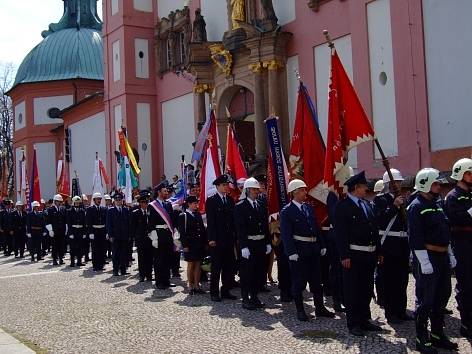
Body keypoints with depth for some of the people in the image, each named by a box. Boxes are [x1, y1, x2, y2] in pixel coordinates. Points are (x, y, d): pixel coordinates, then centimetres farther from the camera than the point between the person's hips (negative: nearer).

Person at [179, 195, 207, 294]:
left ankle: (197, 286, 15)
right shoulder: (183, 216, -6)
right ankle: (191, 286, 10)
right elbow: (182, 232, -10)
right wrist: (185, 245, -15)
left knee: (198, 265, 8)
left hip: (200, 244, 6)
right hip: (190, 245, -6)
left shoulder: (198, 214, 13)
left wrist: (205, 243, 11)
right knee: (191, 265, 2)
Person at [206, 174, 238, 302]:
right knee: (216, 267, 2)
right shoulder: (211, 200, -4)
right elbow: (210, 221, -9)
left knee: (229, 267, 8)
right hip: (217, 239, -5)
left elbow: (233, 219, 10)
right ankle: (214, 293, 10)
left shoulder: (230, 200, 11)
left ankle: (225, 291, 18)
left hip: (229, 239, 5)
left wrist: (235, 236, 5)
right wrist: (211, 238, -14)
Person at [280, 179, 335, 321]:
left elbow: (317, 228, 16)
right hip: (298, 249, -7)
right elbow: (286, 233, -13)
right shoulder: (287, 211, -8)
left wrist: (322, 245, 10)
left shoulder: (309, 208, 12)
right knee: (299, 281, 2)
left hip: (313, 249, 7)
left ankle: (320, 308, 22)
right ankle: (300, 310, 13)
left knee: (316, 280, 12)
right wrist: (291, 252, -20)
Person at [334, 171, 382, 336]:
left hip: (370, 254, 8)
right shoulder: (342, 206, -9)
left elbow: (374, 228, 16)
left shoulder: (367, 204, 14)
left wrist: (378, 251, 13)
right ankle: (353, 324, 10)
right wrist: (345, 255, -19)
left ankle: (364, 320, 26)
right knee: (352, 290, 1)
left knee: (367, 290, 15)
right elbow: (340, 232, -14)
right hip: (354, 255, -7)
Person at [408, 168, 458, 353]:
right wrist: (424, 262, -22)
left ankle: (438, 335, 28)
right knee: (425, 300, -2)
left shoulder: (437, 203, 14)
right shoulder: (416, 207, -12)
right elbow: (416, 238, -18)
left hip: (443, 257, 9)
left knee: (442, 296, 16)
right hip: (427, 257, -9)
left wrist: (450, 254, 17)